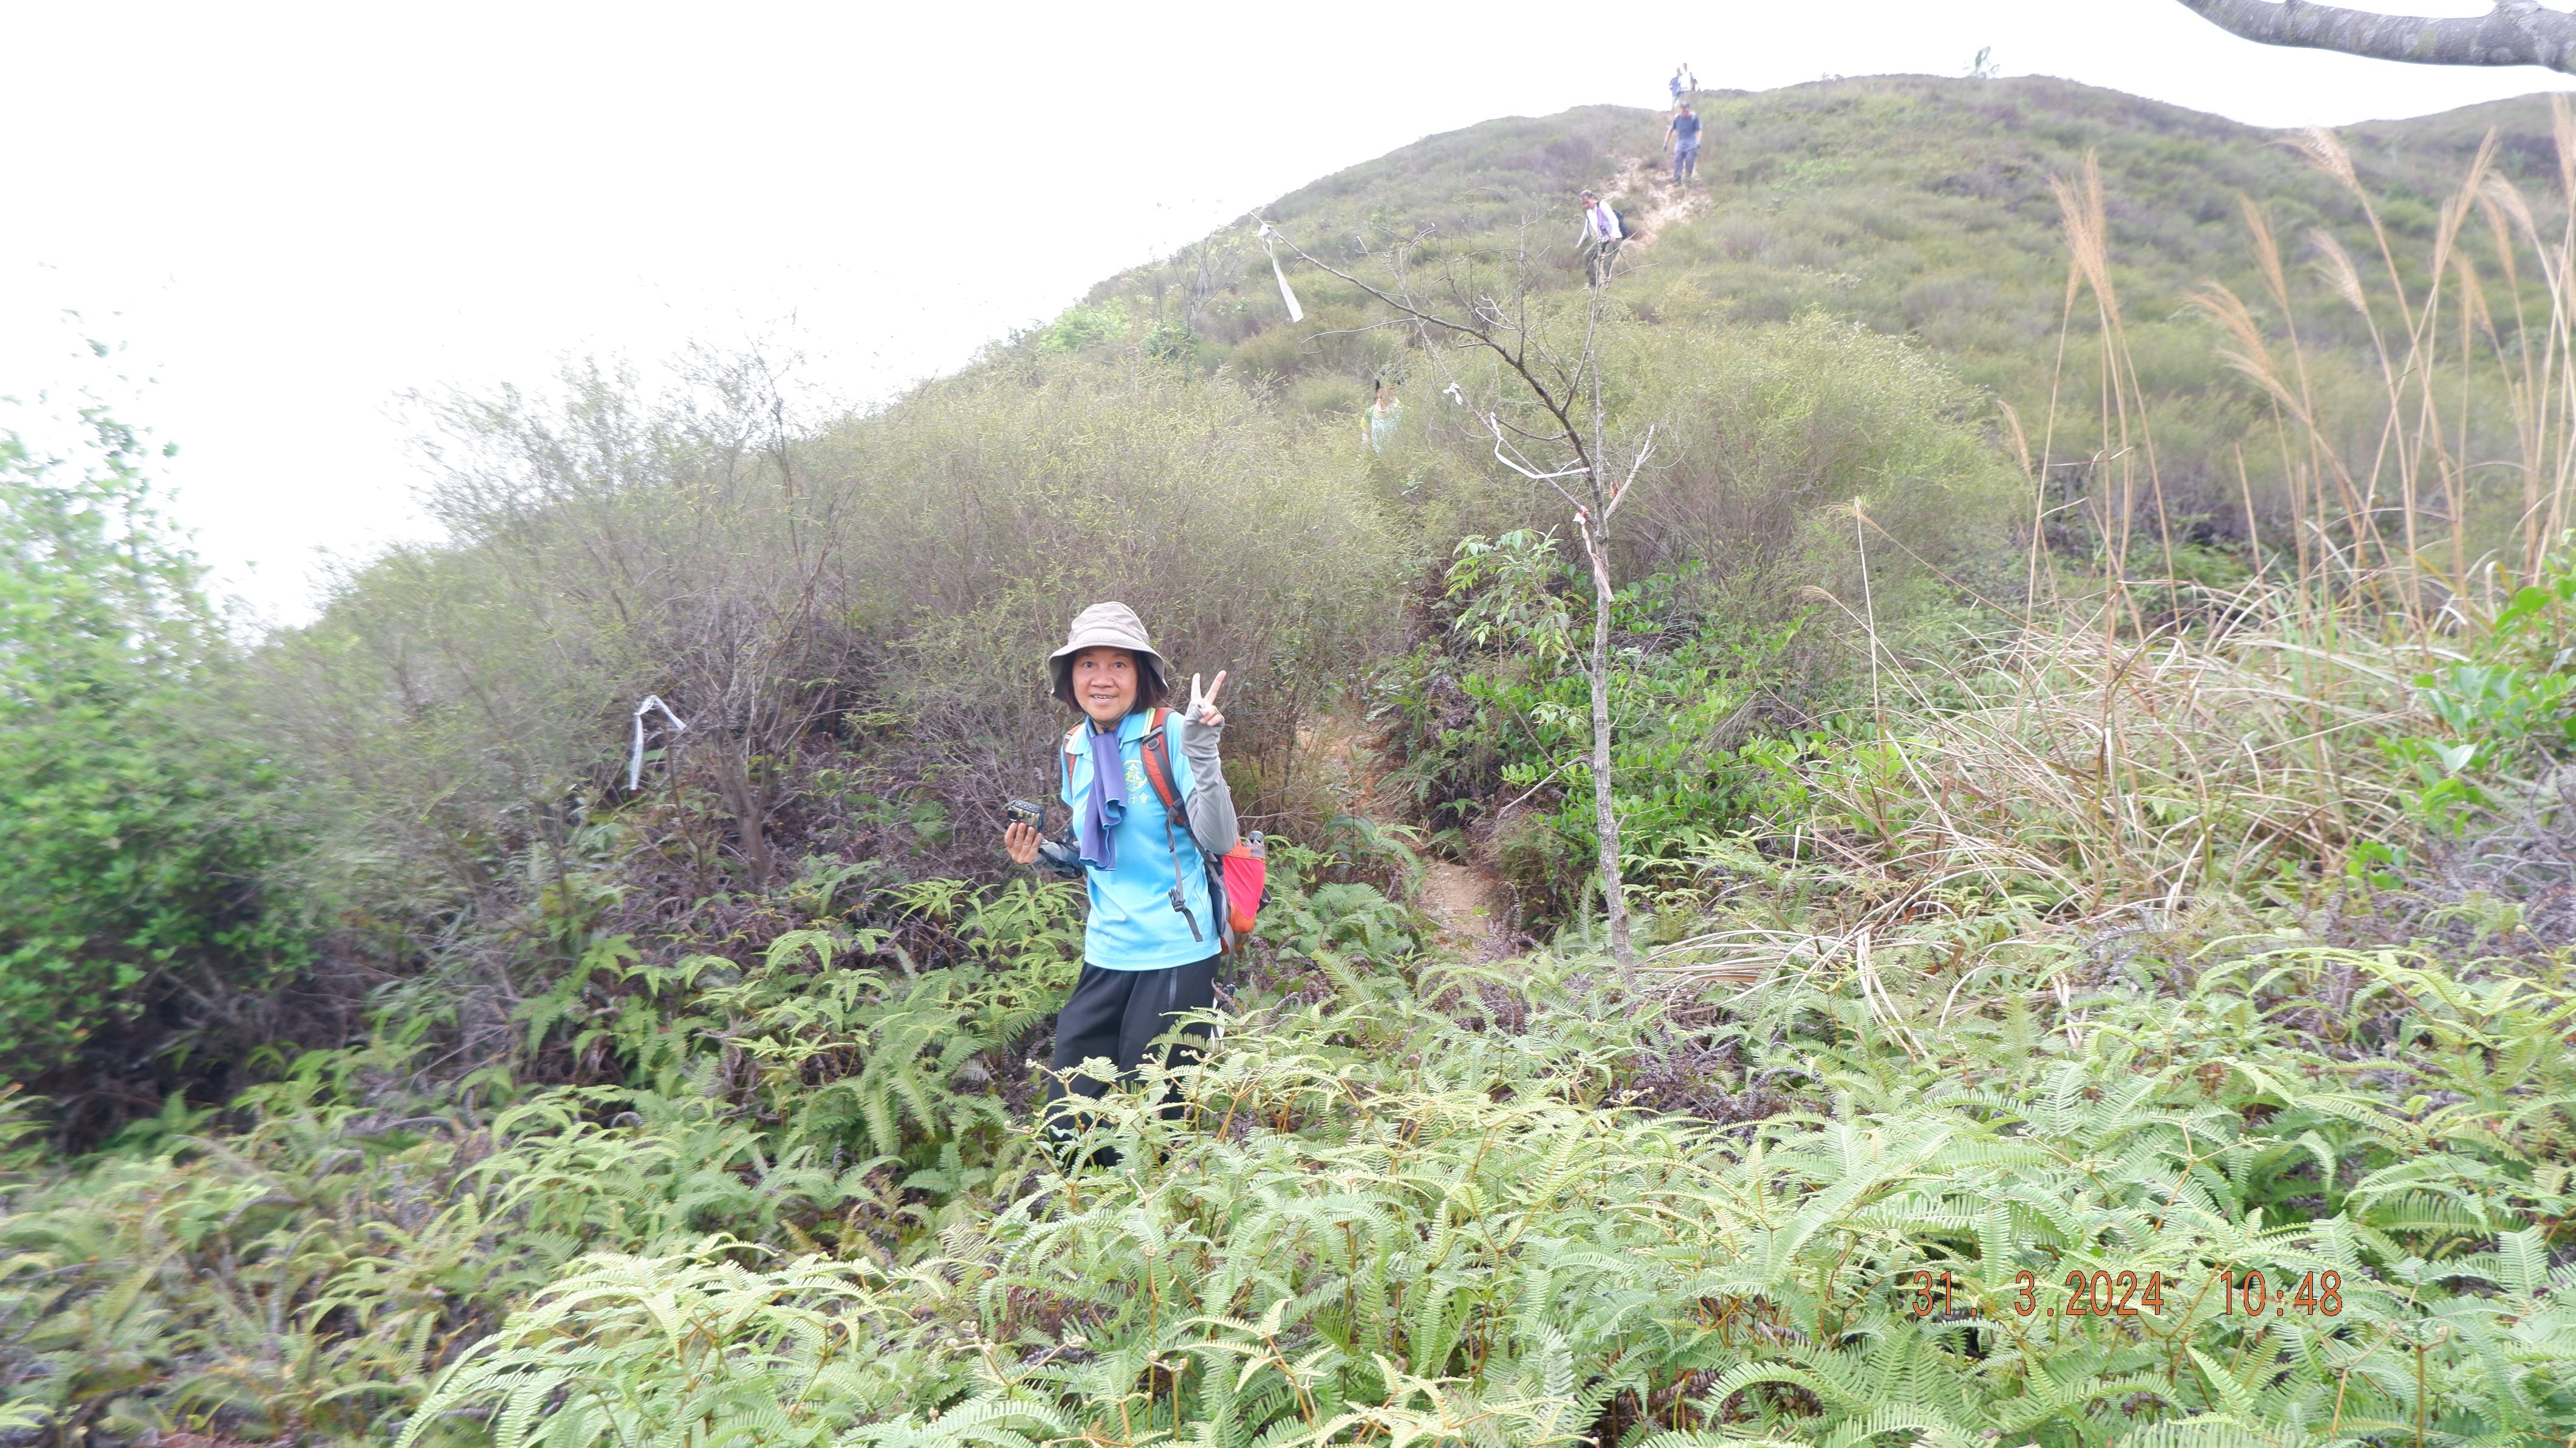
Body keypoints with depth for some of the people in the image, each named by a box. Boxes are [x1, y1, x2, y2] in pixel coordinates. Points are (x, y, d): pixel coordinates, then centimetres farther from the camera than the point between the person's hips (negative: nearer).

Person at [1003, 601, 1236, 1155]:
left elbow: (1218, 840, -17)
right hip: (1107, 954, 5)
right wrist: (1041, 855, 1)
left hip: (1177, 951, -5)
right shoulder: (1074, 751, 6)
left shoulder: (1170, 734, -11)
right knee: (1067, 1119, 8)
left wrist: (1202, 754, -28)